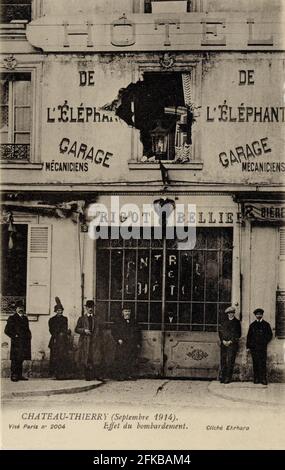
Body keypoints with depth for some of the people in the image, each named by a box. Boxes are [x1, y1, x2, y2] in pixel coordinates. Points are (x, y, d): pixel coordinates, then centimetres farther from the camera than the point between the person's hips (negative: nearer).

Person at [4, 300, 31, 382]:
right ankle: (13, 376, -3)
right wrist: (14, 336, -10)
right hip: (16, 343, -6)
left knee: (21, 359, 8)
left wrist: (29, 335, 9)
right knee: (15, 359, -6)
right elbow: (7, 330, -4)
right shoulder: (12, 318, -1)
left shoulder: (25, 318, 19)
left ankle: (19, 375, 13)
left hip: (24, 343, 6)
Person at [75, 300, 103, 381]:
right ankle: (88, 376, 5)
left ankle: (97, 375, -12)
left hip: (95, 341, 0)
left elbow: (100, 330, 13)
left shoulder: (96, 319, 14)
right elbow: (77, 329, 8)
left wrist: (100, 340, 3)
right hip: (85, 342, 0)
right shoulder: (82, 319, 12)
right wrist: (84, 330, -10)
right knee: (86, 360, -1)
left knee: (97, 359, -12)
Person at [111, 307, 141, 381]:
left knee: (131, 361, -1)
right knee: (121, 361, -8)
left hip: (132, 346, 3)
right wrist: (118, 339, -12)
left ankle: (129, 375, 4)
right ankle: (120, 375, -5)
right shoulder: (118, 322, 6)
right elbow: (114, 332, 2)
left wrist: (138, 343, 12)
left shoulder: (133, 322, 17)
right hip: (122, 345, -3)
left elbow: (137, 333, 20)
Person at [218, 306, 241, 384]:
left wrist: (231, 341, -8)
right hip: (224, 344, 3)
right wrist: (223, 341, -2)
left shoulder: (237, 322, 3)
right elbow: (220, 332, 12)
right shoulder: (224, 322, 13)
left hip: (232, 344, -3)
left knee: (230, 361, -6)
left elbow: (238, 334, 0)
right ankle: (222, 377, 5)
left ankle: (228, 378, -4)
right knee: (223, 361, 1)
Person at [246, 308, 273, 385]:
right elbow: (249, 336, 13)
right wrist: (248, 346, 7)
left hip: (262, 347, -1)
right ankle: (256, 379, 4)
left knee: (262, 363, -8)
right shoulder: (252, 325, 14)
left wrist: (264, 342, -1)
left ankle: (263, 379, -8)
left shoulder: (266, 325, 11)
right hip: (254, 347, 1)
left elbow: (270, 335, 12)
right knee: (255, 363, 0)